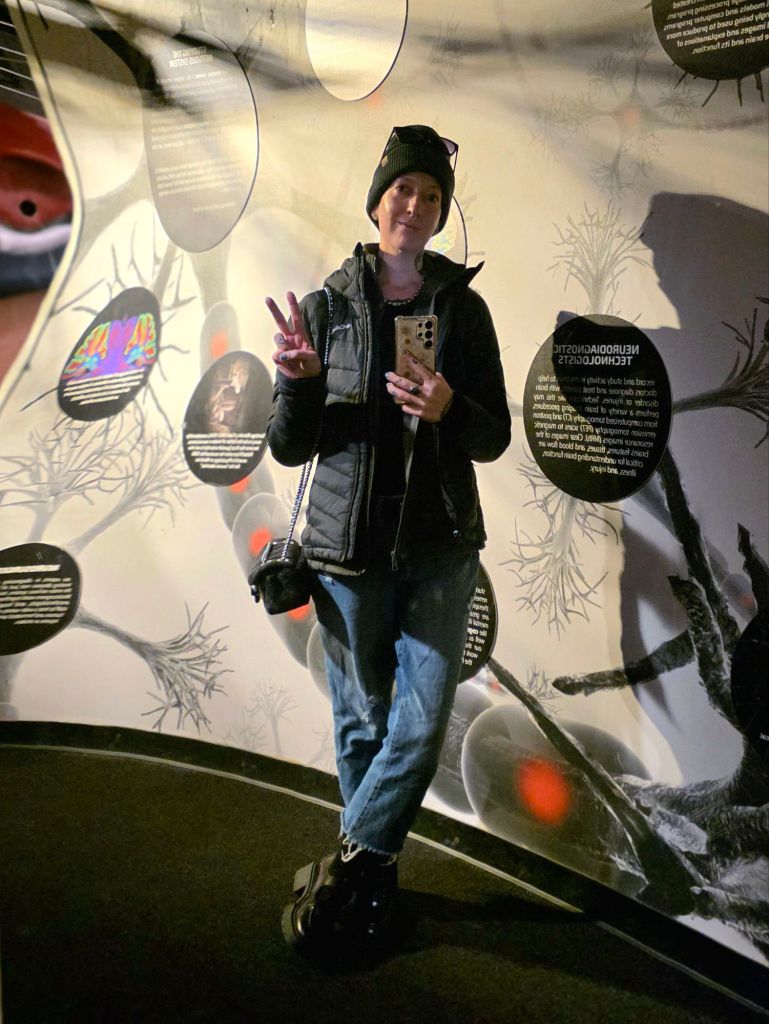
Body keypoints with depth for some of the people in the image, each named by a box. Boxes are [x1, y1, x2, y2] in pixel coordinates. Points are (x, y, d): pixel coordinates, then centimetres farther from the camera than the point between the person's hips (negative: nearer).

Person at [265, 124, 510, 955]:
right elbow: (289, 448, 0)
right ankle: (373, 878, 32)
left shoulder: (463, 307, 4)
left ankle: (347, 864, 23)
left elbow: (494, 438, 4)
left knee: (423, 722, 0)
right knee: (362, 721, 11)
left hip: (440, 548, 1)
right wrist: (298, 379, -19)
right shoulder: (328, 305, 0)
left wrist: (448, 409, -17)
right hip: (350, 547, -1)